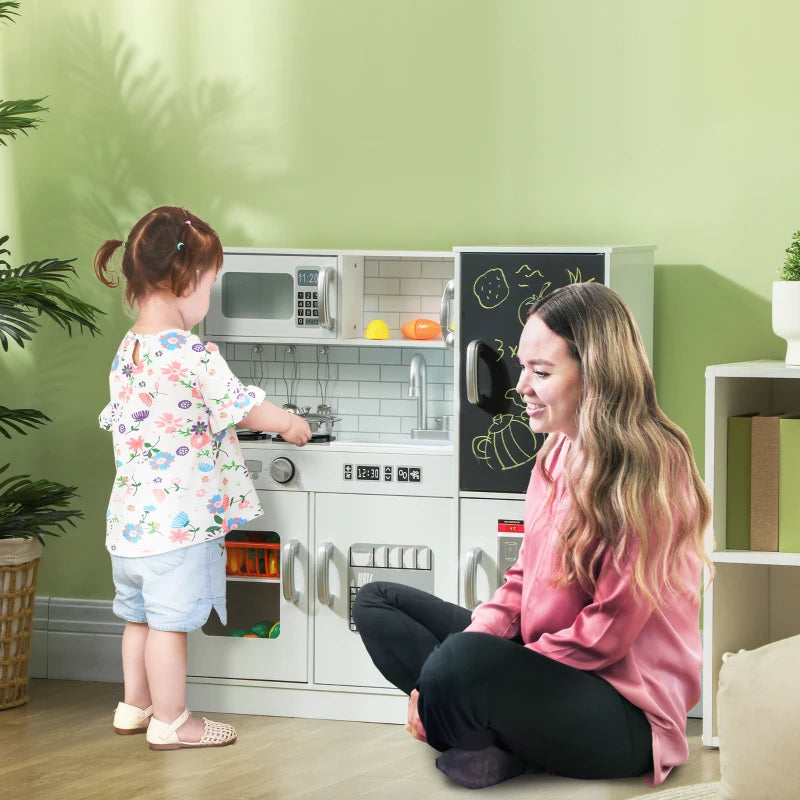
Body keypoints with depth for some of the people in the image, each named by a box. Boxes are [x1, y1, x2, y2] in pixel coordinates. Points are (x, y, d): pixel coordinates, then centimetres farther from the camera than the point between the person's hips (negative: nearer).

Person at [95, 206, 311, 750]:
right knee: (170, 622, 2)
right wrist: (290, 424, 8)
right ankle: (170, 721, 10)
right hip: (179, 518, -8)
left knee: (140, 615, 20)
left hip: (131, 516, 8)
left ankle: (134, 706, 31)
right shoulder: (192, 355, -20)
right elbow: (247, 410, -13)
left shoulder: (127, 352, 5)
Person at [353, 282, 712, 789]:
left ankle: (498, 751, -4)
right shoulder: (559, 453, 9)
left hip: (625, 714, -10)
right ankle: (497, 738, -10)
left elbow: (607, 632, -20)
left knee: (462, 663, -37)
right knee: (378, 602, 9)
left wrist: (458, 665, -19)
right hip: (551, 668, 10)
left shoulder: (652, 468, -17)